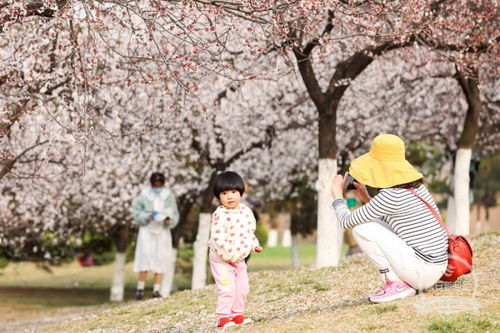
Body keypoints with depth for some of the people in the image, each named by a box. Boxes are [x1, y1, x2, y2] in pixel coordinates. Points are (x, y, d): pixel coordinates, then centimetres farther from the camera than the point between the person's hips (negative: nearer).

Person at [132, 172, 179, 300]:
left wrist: (169, 220, -16)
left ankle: (156, 290, 5)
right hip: (147, 230, -2)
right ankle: (140, 288, -2)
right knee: (145, 257, -12)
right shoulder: (144, 196, -6)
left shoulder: (169, 196, 0)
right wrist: (147, 216, -18)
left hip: (163, 231, 2)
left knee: (160, 260, 0)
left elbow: (175, 215, 5)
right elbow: (136, 211, -1)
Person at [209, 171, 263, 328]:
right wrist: (230, 254, -29)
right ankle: (223, 317, -4)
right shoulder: (220, 215, -23)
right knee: (227, 289, -13)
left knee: (242, 288, 12)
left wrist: (254, 245, 14)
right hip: (221, 259, -7)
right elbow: (217, 238, -27)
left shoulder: (246, 210, 1)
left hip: (240, 259, 7)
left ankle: (237, 315, 24)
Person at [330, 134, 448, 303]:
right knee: (374, 225, 19)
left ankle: (396, 283, -3)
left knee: (361, 228, -9)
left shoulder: (390, 196, -18)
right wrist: (366, 199, 21)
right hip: (436, 266, 9)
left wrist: (338, 195, 10)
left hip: (423, 272, -9)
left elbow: (347, 221, -8)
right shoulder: (416, 185, 8)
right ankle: (405, 283, 11)